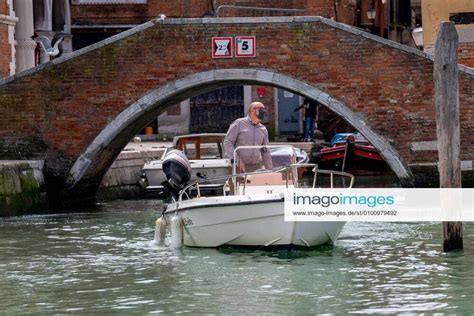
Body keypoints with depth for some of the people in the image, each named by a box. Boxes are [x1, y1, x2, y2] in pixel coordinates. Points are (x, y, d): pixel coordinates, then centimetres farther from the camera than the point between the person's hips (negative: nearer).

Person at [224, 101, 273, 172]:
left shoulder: (263, 129, 16)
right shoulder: (239, 123, 2)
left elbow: (266, 152, 20)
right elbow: (228, 142, -2)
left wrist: (269, 170, 16)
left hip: (256, 168, 5)